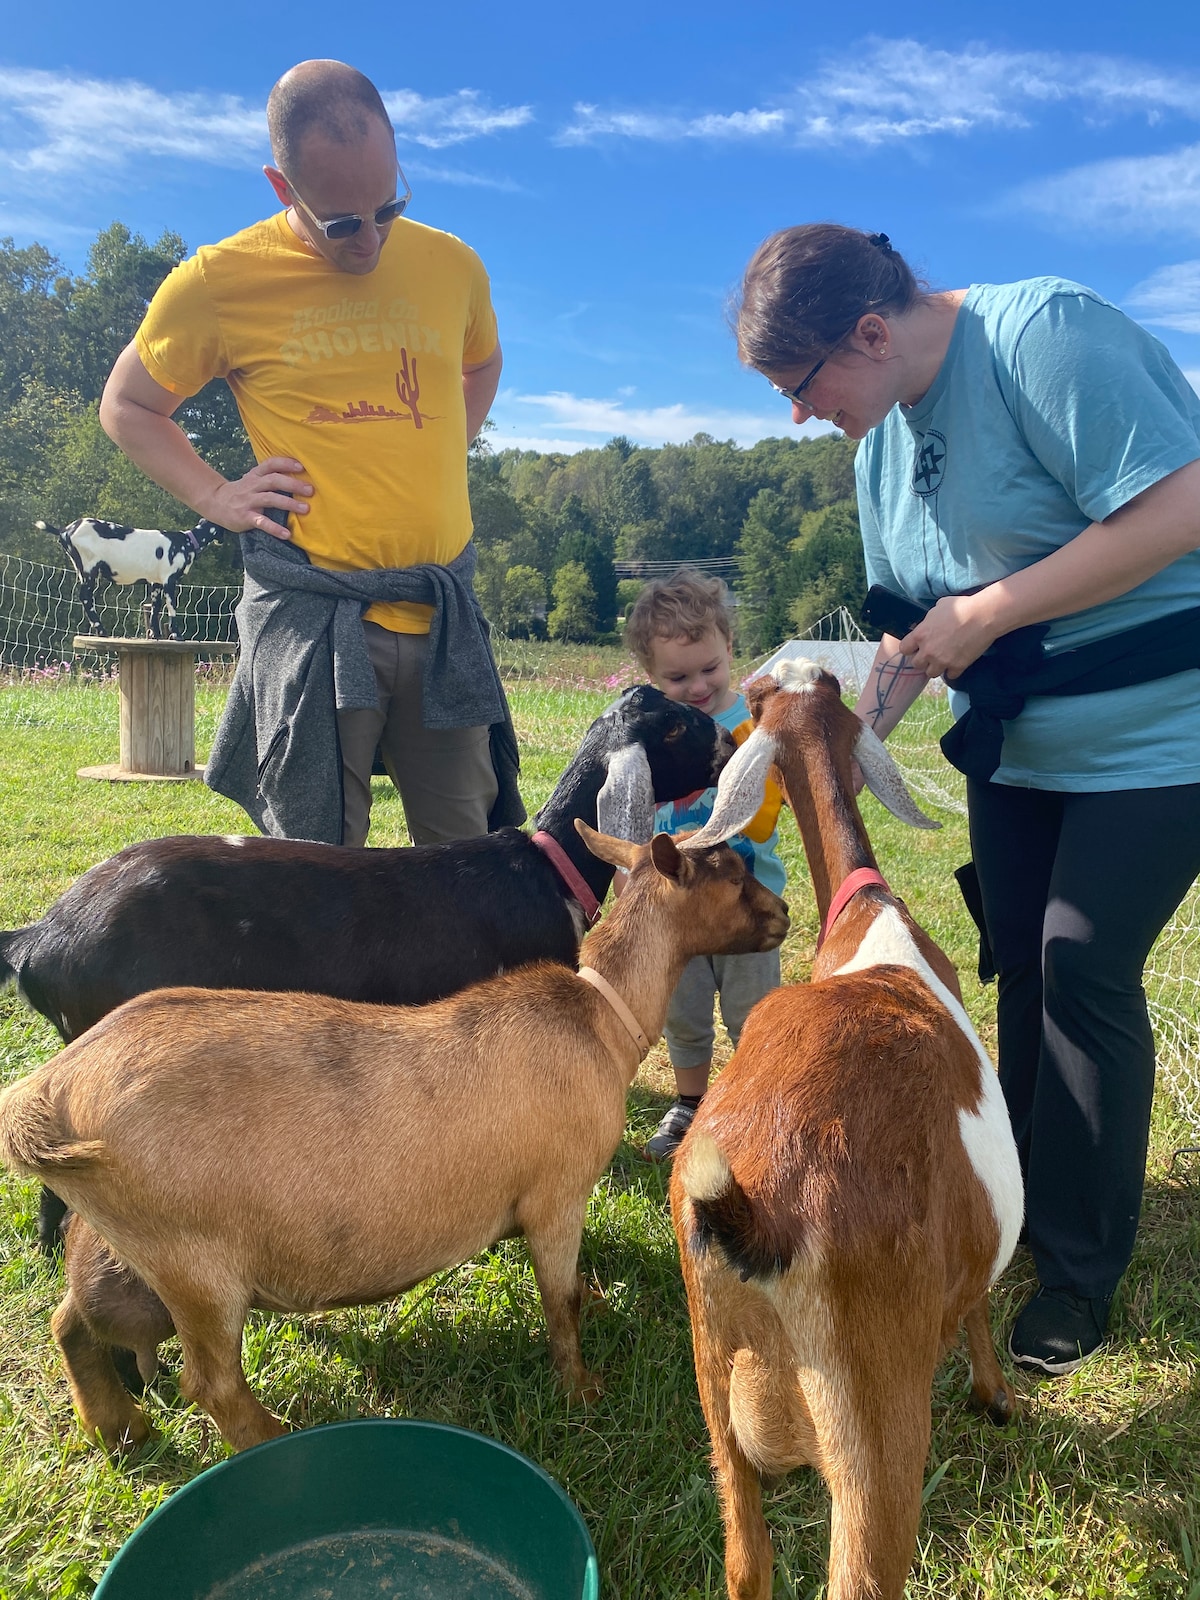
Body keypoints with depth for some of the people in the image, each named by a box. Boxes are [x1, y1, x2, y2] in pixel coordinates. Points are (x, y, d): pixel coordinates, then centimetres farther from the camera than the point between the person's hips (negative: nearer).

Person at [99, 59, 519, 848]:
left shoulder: (452, 265, 7)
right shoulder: (218, 283, -2)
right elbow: (126, 406, 12)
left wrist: (442, 458, 12)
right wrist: (215, 495, -2)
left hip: (443, 609, 3)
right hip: (311, 611, -3)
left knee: (465, 859, 10)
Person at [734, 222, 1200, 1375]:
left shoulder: (1043, 335, -20)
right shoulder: (881, 440, 6)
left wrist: (986, 613, -23)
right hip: (1016, 741, 8)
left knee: (1085, 976, -8)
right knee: (1021, 969, 10)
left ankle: (1082, 1269, 9)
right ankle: (1025, 1204, 27)